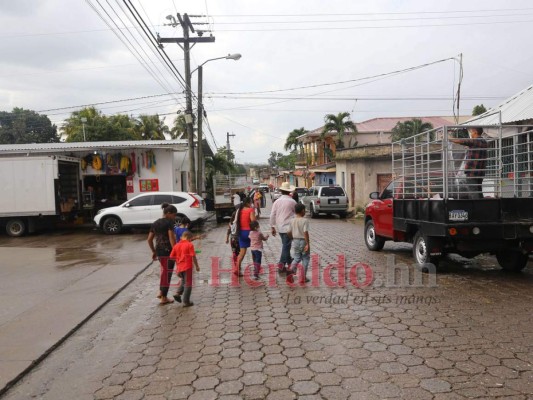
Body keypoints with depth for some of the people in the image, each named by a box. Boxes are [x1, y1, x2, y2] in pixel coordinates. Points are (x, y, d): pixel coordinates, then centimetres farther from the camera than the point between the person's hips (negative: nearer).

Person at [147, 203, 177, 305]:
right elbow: (172, 238, -20)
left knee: (164, 271, 24)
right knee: (167, 273, 3)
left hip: (159, 251, 7)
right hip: (168, 251, -7)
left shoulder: (155, 223, 11)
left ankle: (161, 292, 27)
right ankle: (164, 298, 10)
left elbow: (149, 239, 13)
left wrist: (154, 251, 21)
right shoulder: (169, 223, -11)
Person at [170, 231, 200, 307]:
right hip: (187, 267, -6)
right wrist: (197, 266, -4)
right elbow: (193, 256, -13)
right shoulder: (190, 245, -9)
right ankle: (186, 302, 7)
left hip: (179, 267, 6)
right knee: (188, 284, 4)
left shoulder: (176, 245, 6)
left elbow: (172, 256, 6)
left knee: (183, 281, 28)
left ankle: (178, 294, 13)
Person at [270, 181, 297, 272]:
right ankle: (282, 265, -6)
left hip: (279, 227, 4)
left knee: (285, 245, 19)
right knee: (286, 246, -1)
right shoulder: (292, 202, -9)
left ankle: (289, 262, 29)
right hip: (289, 227, -4)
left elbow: (272, 215, 1)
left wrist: (273, 227, 9)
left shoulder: (277, 201, 1)